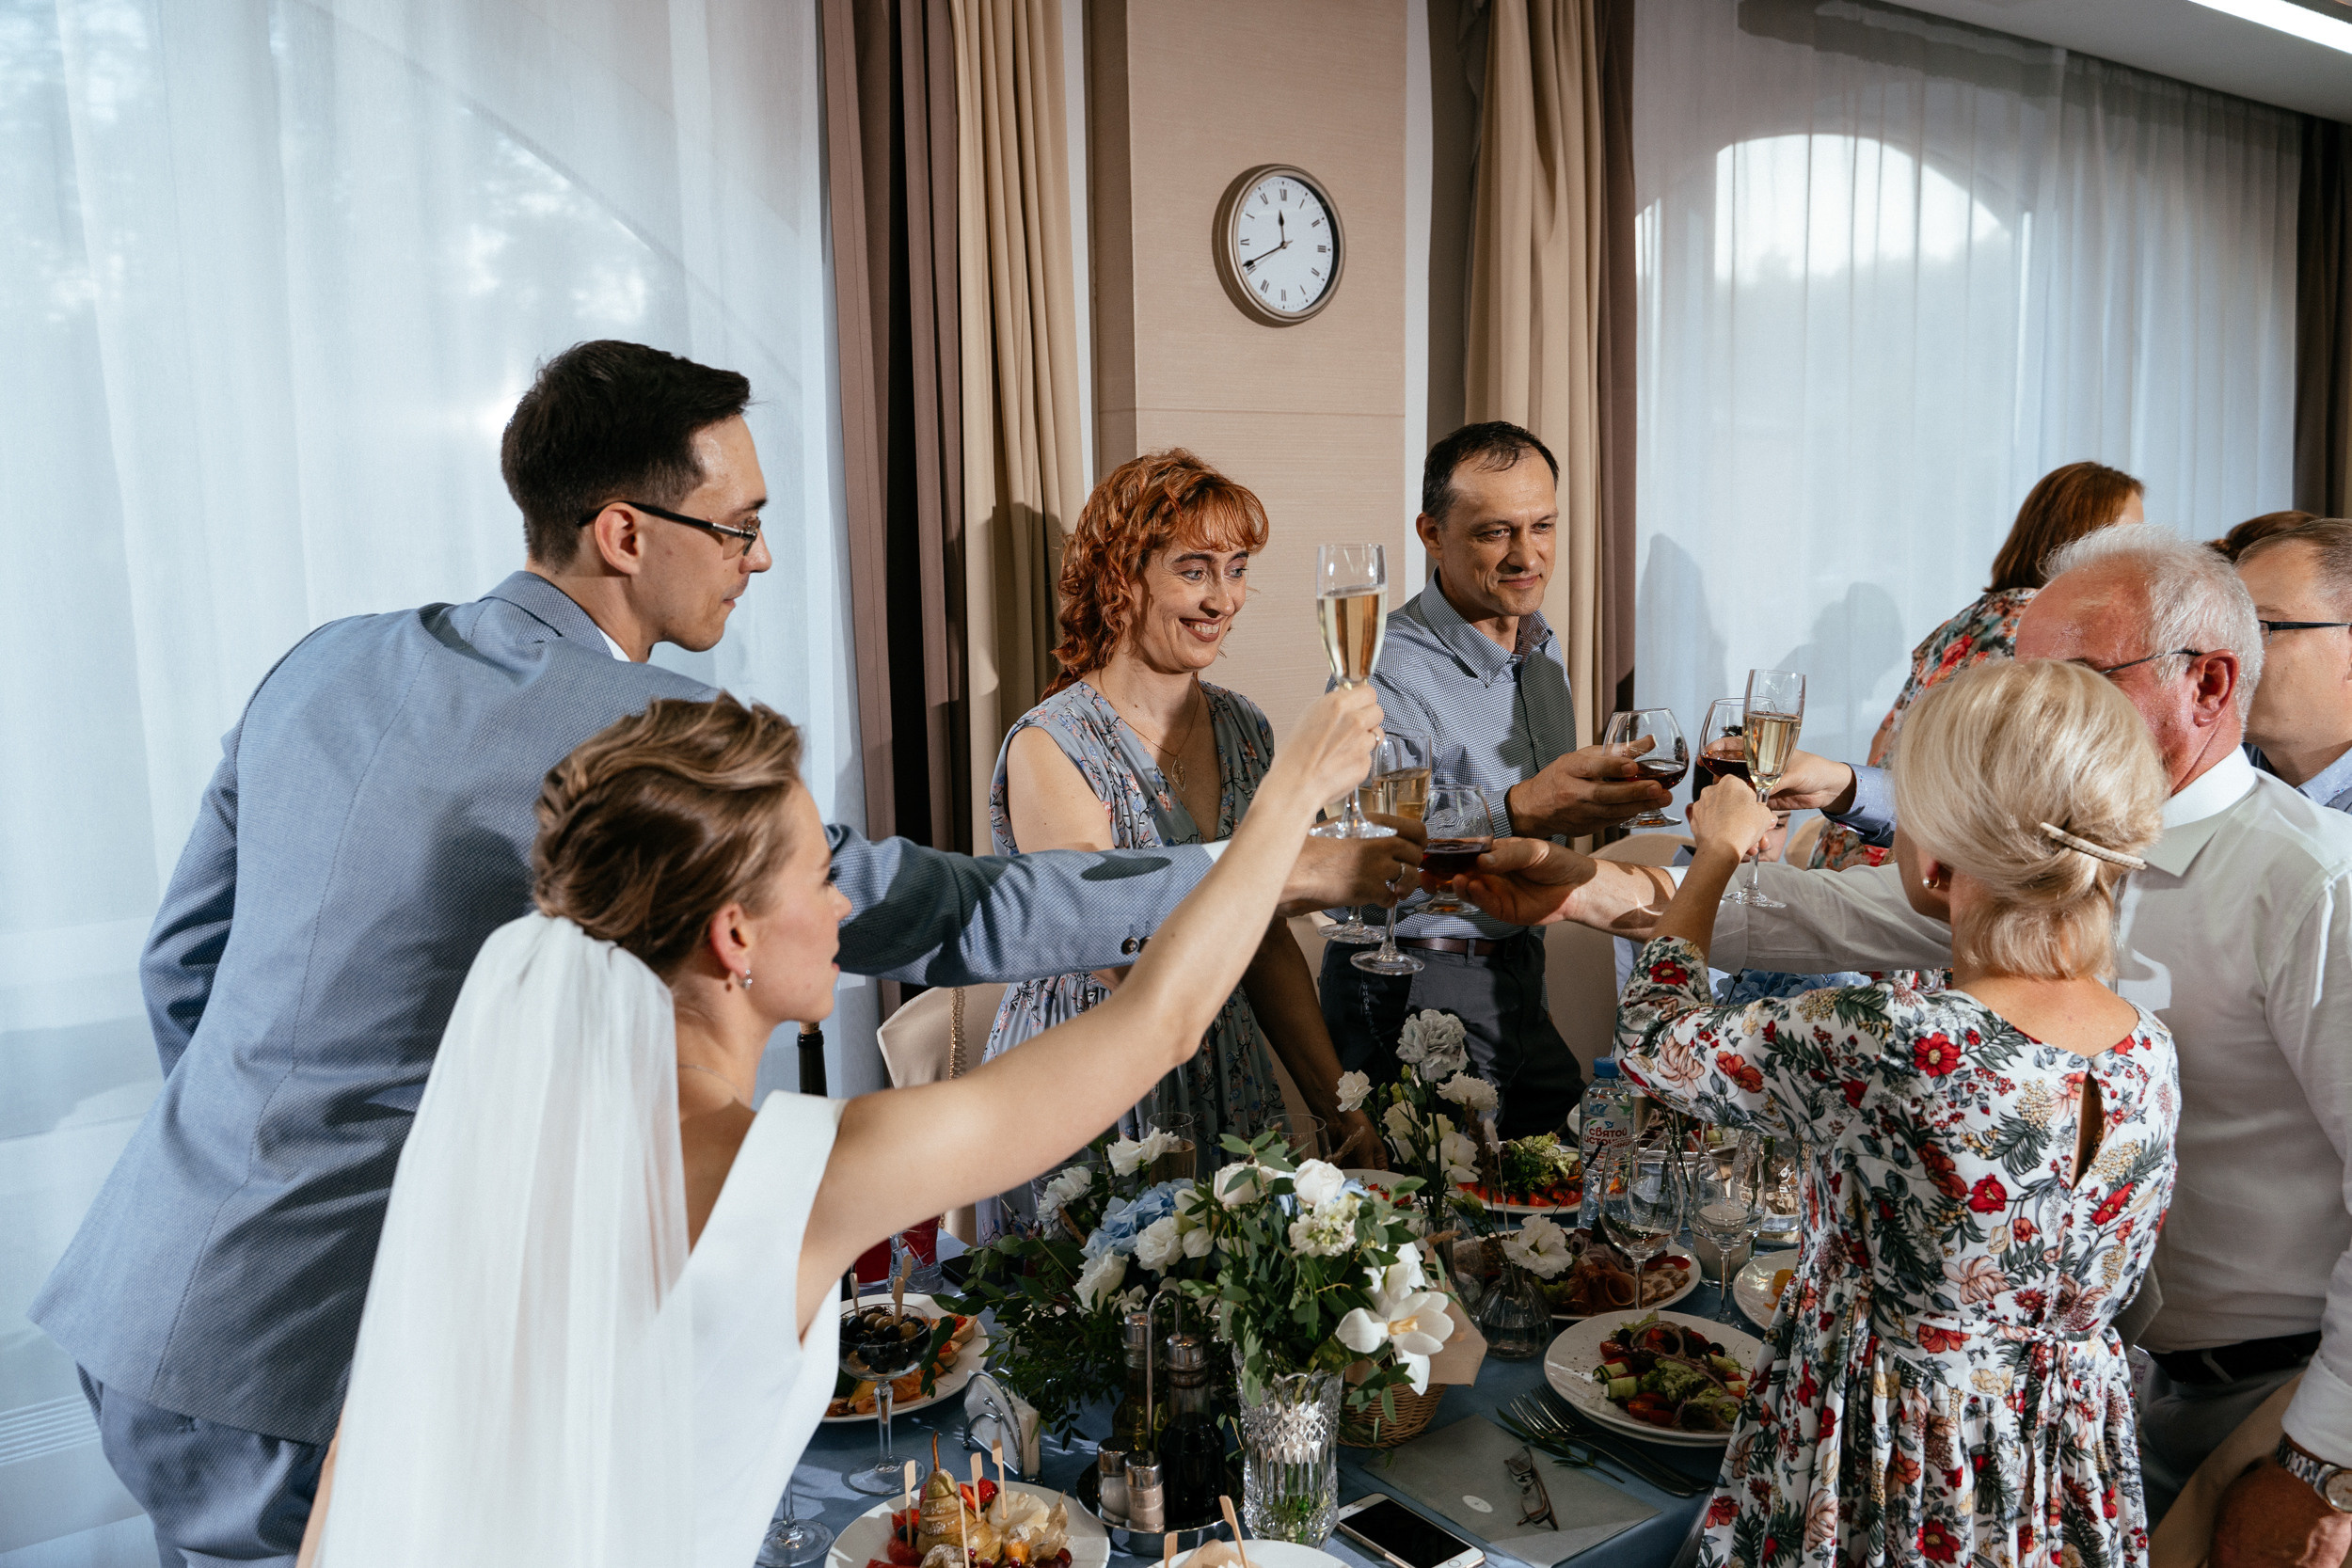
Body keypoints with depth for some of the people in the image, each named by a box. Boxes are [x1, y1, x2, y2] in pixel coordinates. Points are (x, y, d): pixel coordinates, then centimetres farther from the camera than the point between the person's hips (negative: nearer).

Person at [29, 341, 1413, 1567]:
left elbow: (184, 963, 11)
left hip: (138, 1296, 8)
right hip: (304, 1371, -8)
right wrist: (1270, 867, -9)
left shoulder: (328, 665, 2)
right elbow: (951, 921, -17)